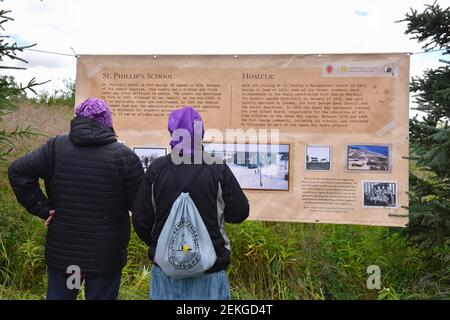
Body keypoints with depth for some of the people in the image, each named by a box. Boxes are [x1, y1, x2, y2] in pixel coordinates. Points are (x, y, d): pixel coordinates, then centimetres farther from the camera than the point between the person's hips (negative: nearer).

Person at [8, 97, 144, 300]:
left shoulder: (55, 147, -2)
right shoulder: (122, 155, -11)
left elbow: (17, 171, -4)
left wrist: (43, 209, -3)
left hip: (61, 251, 3)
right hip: (106, 255, -3)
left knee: (58, 295, 19)